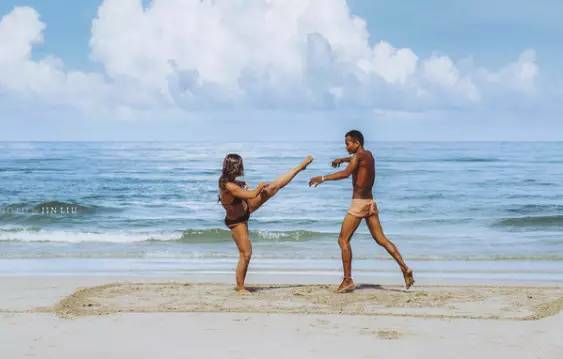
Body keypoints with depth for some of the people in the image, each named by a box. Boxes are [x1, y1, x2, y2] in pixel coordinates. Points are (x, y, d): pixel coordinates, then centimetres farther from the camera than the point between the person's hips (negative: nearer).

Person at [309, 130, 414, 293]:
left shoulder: (359, 156, -12)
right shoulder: (368, 155, 15)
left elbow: (346, 173, -28)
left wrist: (322, 178, -26)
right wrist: (342, 159, 34)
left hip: (359, 203, -9)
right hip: (370, 202, 9)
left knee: (343, 240, -2)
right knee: (381, 239, 7)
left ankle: (347, 280, -4)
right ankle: (405, 269, -3)